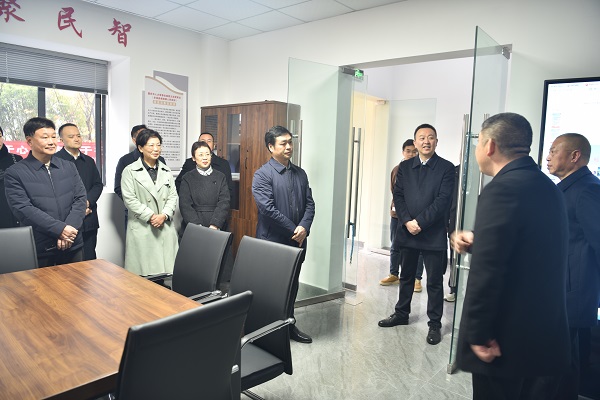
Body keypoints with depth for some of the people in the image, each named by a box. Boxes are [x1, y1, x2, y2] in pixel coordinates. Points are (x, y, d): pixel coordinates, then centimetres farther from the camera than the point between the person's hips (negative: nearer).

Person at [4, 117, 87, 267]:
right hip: (38, 249, -3)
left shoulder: (69, 167, 8)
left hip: (73, 245, 3)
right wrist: (60, 229, -19)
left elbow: (80, 198, 1)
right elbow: (23, 209, -12)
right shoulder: (14, 174, -3)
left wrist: (69, 231, -13)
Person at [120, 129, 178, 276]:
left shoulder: (166, 170, 14)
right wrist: (150, 216, -10)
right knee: (144, 273, -2)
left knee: (168, 270, 3)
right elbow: (129, 199, -6)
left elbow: (173, 196, 10)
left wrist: (164, 215, -6)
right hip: (142, 228, -4)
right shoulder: (130, 171, 0)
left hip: (166, 227, 4)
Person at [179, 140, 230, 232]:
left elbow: (224, 203, -1)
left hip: (216, 228, 1)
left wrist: (214, 225, -14)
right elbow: (185, 205, -2)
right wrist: (197, 226, -15)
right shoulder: (188, 178, 6)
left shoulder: (220, 177, 7)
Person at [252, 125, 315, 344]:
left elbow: (309, 203, 6)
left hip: (297, 241, 6)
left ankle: (289, 325, 34)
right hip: (272, 241, -6)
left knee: (292, 284, 17)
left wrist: (304, 228, -11)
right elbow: (268, 209, -18)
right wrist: (293, 230, -15)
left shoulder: (300, 173, 9)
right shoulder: (262, 174, -10)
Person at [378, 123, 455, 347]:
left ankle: (435, 324, 19)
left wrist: (420, 222, -17)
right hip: (407, 232, 4)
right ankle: (401, 314, 33)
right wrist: (407, 221, -11)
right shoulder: (405, 167, 8)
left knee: (434, 282, 5)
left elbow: (442, 200, -11)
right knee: (406, 276, 17)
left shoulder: (446, 168, -4)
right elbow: (398, 196, 3)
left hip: (433, 234, -4)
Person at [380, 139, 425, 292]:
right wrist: (395, 207, 3)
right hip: (397, 213, 5)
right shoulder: (397, 169, 8)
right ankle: (393, 274, 27)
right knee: (395, 247, 14)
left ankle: (417, 278, 11)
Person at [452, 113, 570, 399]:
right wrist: (476, 241, 1)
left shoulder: (502, 190, -22)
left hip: (507, 340, -8)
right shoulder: (546, 186, 7)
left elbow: (487, 271, -25)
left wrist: (478, 335, -17)